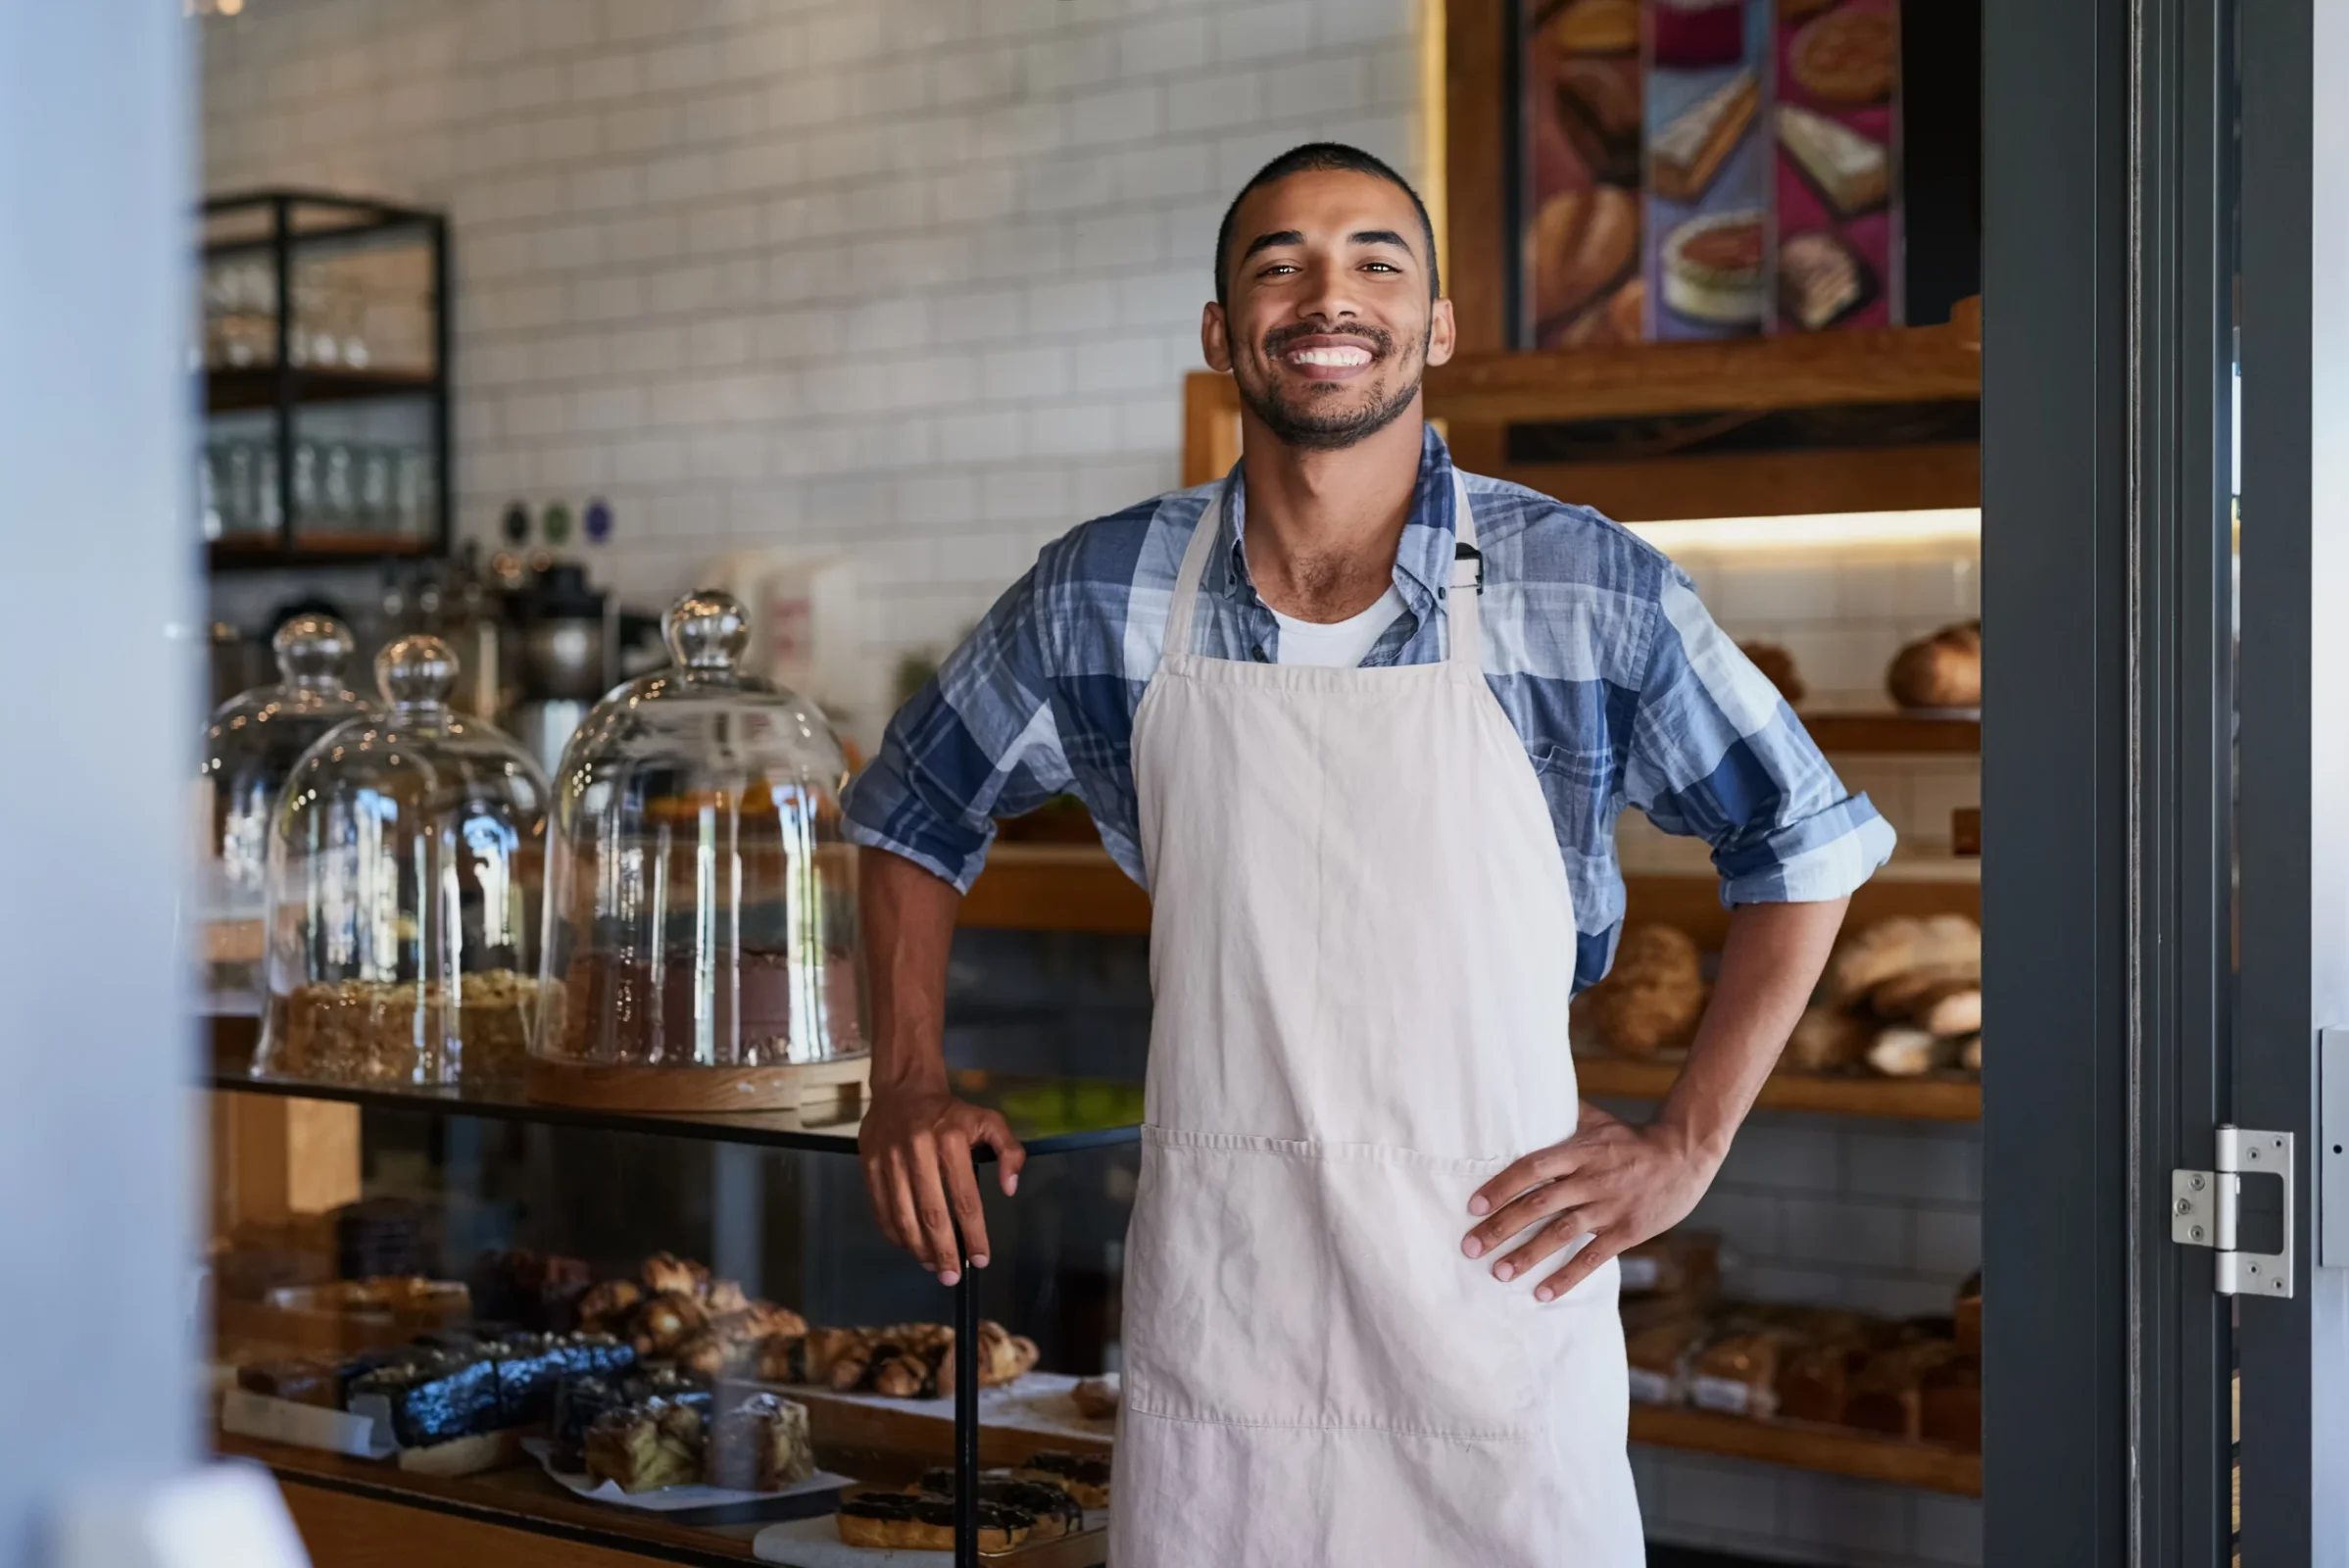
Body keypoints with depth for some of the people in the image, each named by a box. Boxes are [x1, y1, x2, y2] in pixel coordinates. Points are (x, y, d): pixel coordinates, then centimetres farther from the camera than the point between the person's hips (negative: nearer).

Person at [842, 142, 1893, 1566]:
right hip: (1211, 1303, 2)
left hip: (1492, 1289, -1)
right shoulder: (1104, 597, 1)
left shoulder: (1592, 592, -5)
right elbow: (916, 809, 17)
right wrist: (909, 1083, 6)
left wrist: (1688, 1142, -1)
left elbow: (1804, 842, 6)